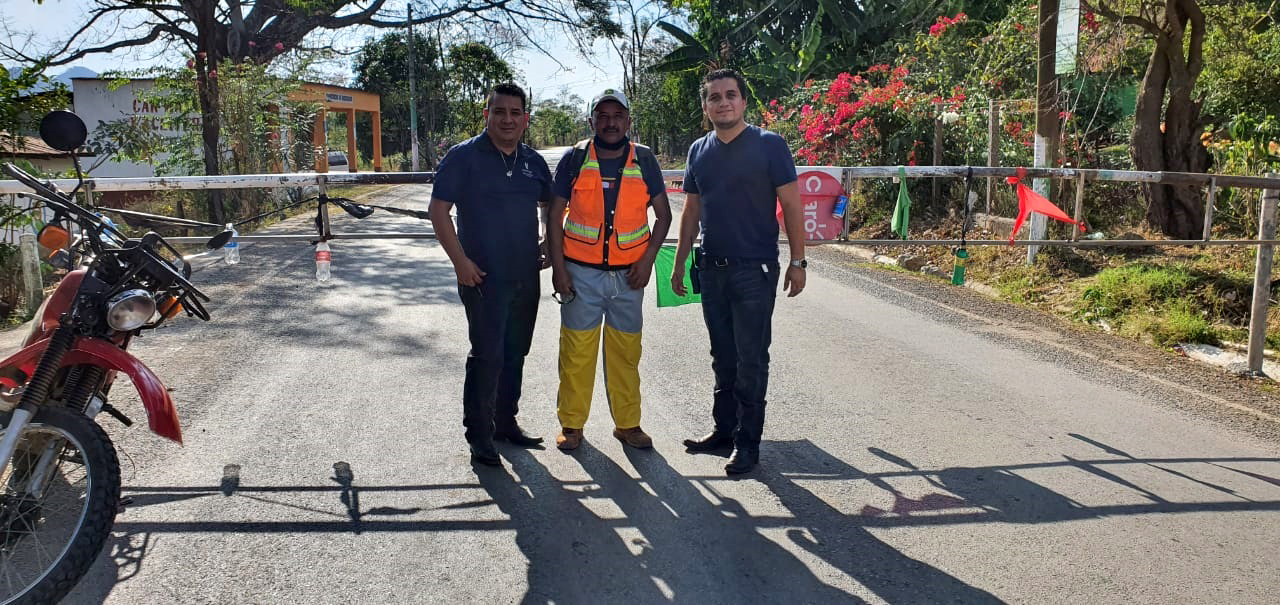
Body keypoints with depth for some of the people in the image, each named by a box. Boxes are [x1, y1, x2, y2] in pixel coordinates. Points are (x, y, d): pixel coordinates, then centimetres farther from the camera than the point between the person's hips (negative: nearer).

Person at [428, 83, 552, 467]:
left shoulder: (534, 162, 10)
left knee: (515, 353, 14)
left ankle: (505, 422, 28)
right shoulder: (464, 156, -6)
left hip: (526, 277, 6)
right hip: (484, 277, -6)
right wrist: (460, 261, -15)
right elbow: (438, 211, -9)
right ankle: (479, 435, 5)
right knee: (487, 356, -7)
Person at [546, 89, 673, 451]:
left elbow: (663, 214, 9)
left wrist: (648, 259, -3)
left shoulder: (644, 160, 4)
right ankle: (572, 424, 14)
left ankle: (627, 424, 19)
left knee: (626, 352, 7)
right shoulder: (574, 159, 0)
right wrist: (558, 268, -4)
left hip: (628, 274, 1)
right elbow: (555, 216, 3)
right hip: (581, 272, -1)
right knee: (576, 350, 2)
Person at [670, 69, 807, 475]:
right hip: (711, 269, 5)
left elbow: (791, 204, -6)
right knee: (722, 357, 14)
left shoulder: (769, 145, -6)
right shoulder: (699, 151, 9)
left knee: (751, 360, 0)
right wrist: (680, 263, 14)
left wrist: (797, 262, -8)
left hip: (754, 270, -5)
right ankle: (724, 429, 26)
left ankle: (748, 443, 10)